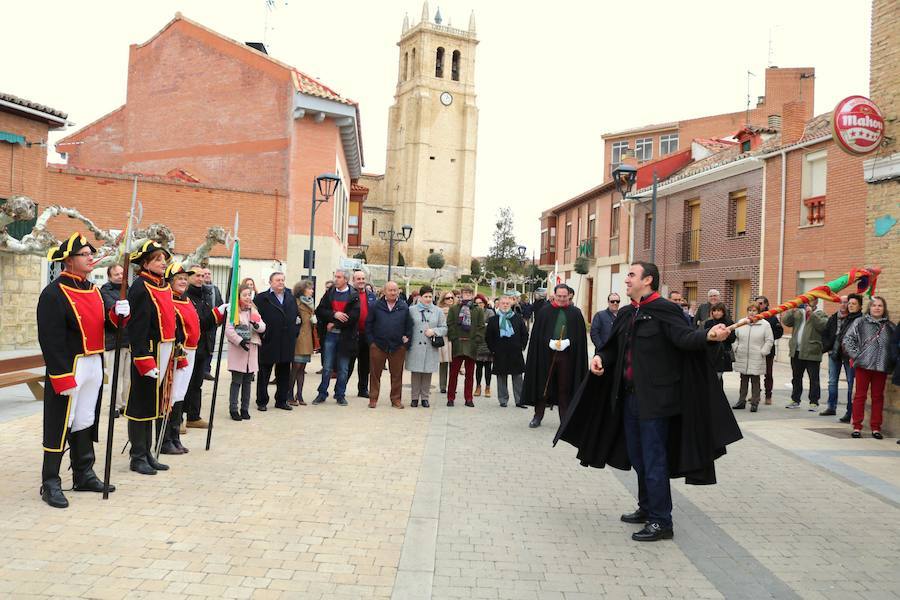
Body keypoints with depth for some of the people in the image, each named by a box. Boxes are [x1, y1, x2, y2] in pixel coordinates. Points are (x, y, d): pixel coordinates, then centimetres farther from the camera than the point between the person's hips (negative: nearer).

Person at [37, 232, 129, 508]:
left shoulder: (94, 291, 11)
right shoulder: (54, 294, -14)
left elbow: (104, 324, 15)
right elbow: (51, 340, -19)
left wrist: (118, 314, -8)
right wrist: (62, 379, -22)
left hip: (94, 365, 8)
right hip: (68, 368, -8)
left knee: (86, 421, 16)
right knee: (59, 425, 0)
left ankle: (83, 475, 28)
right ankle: (50, 483, 11)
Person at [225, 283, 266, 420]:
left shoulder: (254, 310, 11)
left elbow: (263, 327, 6)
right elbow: (228, 329, -14)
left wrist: (257, 326, -15)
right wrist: (240, 341, -21)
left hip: (252, 350, 5)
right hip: (237, 350, -5)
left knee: (248, 381, 10)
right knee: (237, 381, -1)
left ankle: (245, 409, 18)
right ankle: (233, 409, 6)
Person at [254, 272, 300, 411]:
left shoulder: (291, 299, 14)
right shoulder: (261, 298, -3)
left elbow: (297, 318, 18)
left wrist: (294, 334, 7)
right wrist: (261, 334, -13)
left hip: (287, 345, 5)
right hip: (268, 343, -5)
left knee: (284, 374, 11)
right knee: (264, 374, 5)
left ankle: (281, 400, 21)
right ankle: (262, 402, 14)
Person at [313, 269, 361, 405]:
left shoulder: (354, 296, -2)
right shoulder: (329, 293, 8)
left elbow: (354, 316, -12)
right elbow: (320, 311, 1)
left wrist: (335, 324, -12)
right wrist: (334, 315, -16)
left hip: (346, 336, -2)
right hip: (329, 335, 2)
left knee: (343, 368, 6)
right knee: (327, 367, 6)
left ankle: (340, 395, 17)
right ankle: (322, 394, 16)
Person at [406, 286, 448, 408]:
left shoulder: (438, 311, 9)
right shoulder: (412, 310, 6)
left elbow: (444, 328, 8)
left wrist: (434, 331, -9)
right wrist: (407, 339, -5)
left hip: (431, 348, 1)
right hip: (415, 347, -1)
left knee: (427, 373, 6)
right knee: (415, 373, 2)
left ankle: (425, 397, 17)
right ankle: (415, 397, 13)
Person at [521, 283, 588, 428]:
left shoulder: (575, 313, 5)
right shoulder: (545, 311, 4)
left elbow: (580, 335, 3)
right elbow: (537, 334, 2)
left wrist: (568, 343, -13)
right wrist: (550, 343, -13)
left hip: (567, 355, 0)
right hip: (546, 354, 0)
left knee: (565, 389, 6)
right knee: (542, 387, 6)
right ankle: (538, 416, 16)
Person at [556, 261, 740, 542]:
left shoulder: (664, 310, -12)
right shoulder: (626, 314, 11)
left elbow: (684, 337, -25)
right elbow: (614, 347, 16)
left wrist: (709, 335, -44)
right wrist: (601, 356, -4)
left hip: (655, 398, -8)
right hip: (630, 395, 8)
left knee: (653, 460, -2)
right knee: (637, 456, 18)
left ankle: (661, 522, 10)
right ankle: (647, 508, 34)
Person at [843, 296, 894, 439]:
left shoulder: (890, 326, 8)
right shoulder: (860, 322, 1)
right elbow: (847, 339, 0)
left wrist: (890, 360, -1)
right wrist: (855, 354, -7)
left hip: (882, 367, 2)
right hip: (863, 365, -2)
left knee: (878, 397, 7)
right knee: (860, 395, 2)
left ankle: (876, 428, 15)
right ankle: (857, 427, 8)